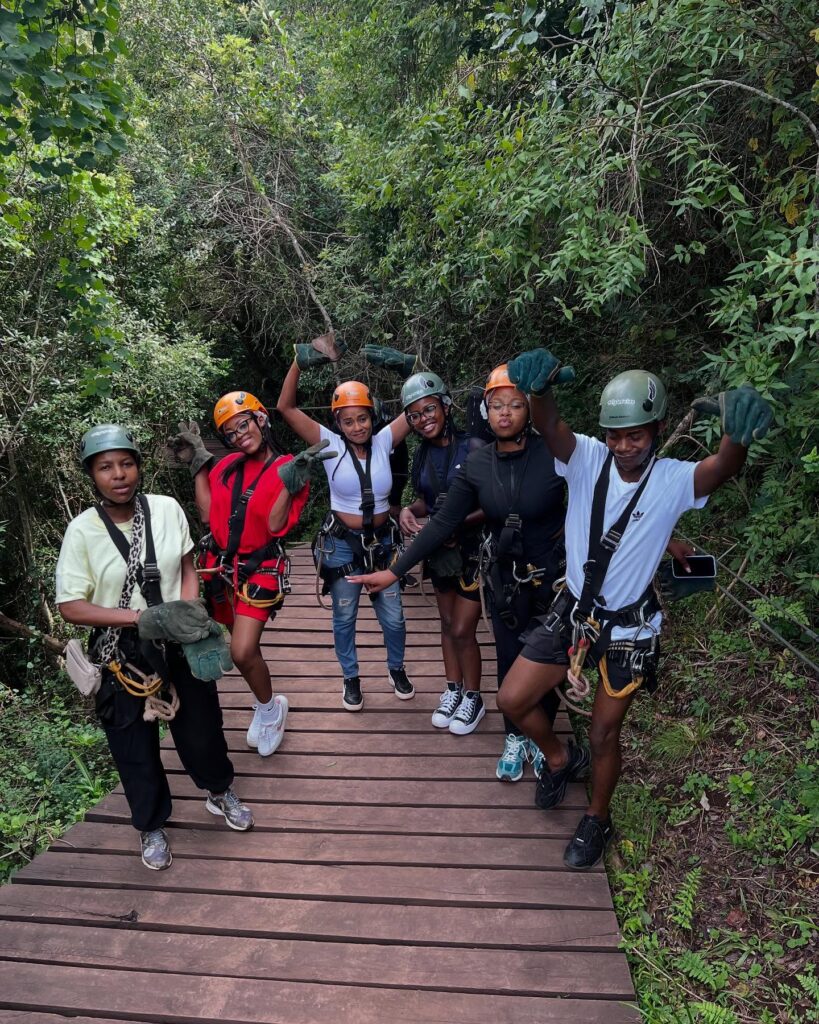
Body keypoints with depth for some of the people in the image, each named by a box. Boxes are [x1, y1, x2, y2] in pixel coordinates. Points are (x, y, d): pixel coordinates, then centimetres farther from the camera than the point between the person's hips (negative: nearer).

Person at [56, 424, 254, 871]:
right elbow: (71, 607, -13)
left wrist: (190, 612, -14)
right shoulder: (82, 531, -15)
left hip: (180, 647, 2)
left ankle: (220, 791, 47)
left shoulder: (167, 509, -9)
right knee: (134, 749, 14)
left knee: (201, 728, 17)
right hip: (122, 656, -1)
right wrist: (141, 618, -22)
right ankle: (151, 826, 40)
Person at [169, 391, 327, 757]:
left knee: (242, 652, -13)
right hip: (220, 565, 6)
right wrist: (198, 464, 4)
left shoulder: (288, 468, -10)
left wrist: (290, 483, -27)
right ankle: (265, 706, 40)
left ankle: (269, 708, 16)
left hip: (260, 569, -5)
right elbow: (208, 514, 1)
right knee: (245, 645, 17)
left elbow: (275, 525, -18)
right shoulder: (227, 466, 5)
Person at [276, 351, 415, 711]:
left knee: (393, 617, 12)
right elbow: (286, 407, -14)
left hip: (382, 542, 2)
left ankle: (396, 669, 39)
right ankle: (351, 678, 36)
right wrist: (299, 363, -21)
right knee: (344, 618, 13)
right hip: (341, 545, -1)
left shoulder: (383, 441, -4)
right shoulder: (331, 446, -9)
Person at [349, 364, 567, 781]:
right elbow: (443, 523, -6)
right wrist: (394, 571, -7)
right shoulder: (476, 465, -8)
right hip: (505, 577, 2)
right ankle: (515, 738, 36)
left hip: (554, 574, -2)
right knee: (509, 660, 12)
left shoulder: (555, 455, -18)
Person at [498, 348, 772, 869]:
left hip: (629, 628, -2)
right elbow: (550, 426, -32)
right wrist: (541, 387, -56)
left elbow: (721, 469, -38)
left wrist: (738, 435, -62)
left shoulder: (673, 480, -17)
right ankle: (561, 757, 37)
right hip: (573, 611, 3)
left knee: (605, 734, 12)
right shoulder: (589, 458, -13)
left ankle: (597, 822, 40)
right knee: (513, 700, 5)